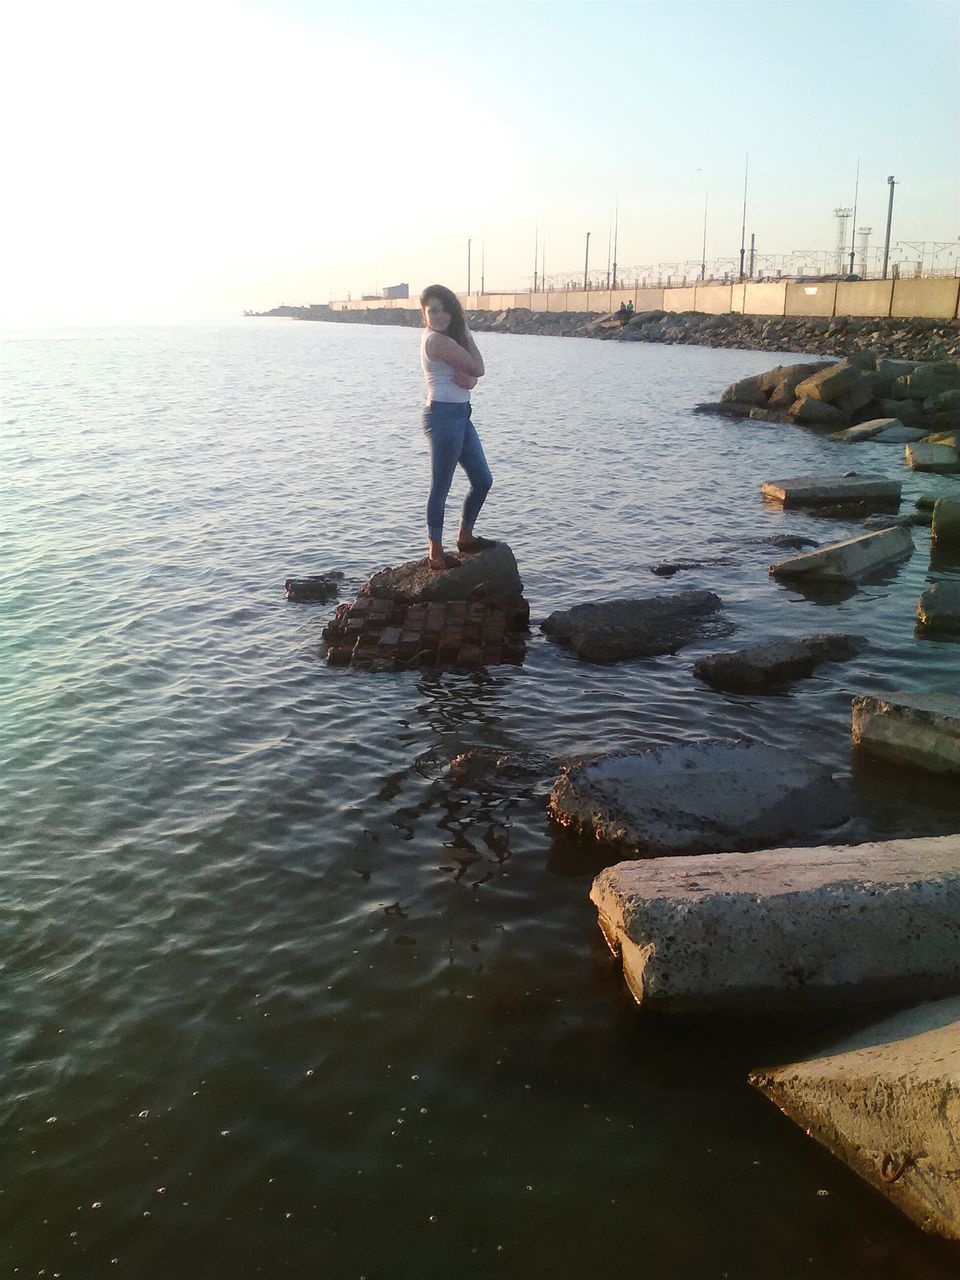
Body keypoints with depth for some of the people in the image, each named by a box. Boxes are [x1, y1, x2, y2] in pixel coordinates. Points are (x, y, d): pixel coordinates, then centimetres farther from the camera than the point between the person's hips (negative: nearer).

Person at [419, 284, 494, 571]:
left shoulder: (445, 338, 14)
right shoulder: (438, 340, -16)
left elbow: (471, 381, 9)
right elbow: (479, 369, -12)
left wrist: (465, 376, -15)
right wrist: (468, 335, 2)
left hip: (460, 415, 10)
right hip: (444, 415, -10)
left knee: (482, 480, 15)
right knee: (440, 488, -3)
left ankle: (465, 537, 30)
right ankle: (436, 554, 6)